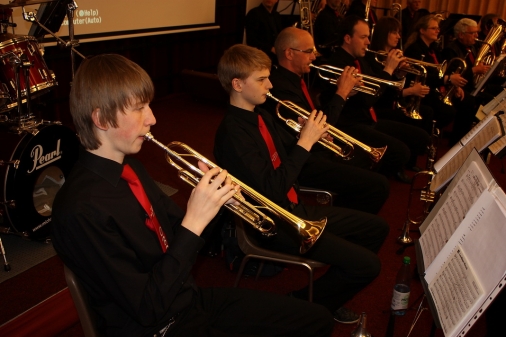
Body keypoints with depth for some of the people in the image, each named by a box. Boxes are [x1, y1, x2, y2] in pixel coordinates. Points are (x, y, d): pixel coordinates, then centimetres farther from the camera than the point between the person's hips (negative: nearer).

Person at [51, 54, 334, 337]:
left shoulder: (129, 167, 1)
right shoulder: (82, 208, -25)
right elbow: (148, 309, -24)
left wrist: (212, 199, -10)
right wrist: (194, 222, -27)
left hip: (192, 298, 8)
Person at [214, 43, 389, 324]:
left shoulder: (261, 116, 6)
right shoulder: (233, 133, -22)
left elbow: (288, 157, 16)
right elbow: (271, 190, -28)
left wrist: (308, 135, -5)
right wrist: (305, 142, -24)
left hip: (295, 208, 9)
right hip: (275, 225, -9)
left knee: (377, 228, 15)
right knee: (367, 265, -13)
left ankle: (331, 293, 25)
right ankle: (304, 303, 9)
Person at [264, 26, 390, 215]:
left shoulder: (294, 79, 8)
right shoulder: (280, 88, -24)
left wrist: (345, 90, 3)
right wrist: (341, 93, -17)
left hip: (319, 148, 11)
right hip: (304, 162, -11)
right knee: (377, 185, -16)